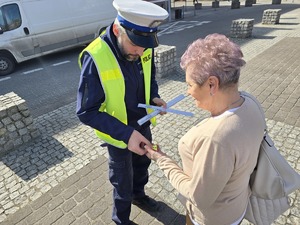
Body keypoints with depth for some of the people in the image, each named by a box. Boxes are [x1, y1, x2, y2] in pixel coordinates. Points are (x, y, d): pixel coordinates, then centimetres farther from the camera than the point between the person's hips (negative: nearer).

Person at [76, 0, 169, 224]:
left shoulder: (145, 48, -14)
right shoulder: (95, 58, -31)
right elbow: (86, 112, -26)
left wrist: (154, 97, -13)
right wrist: (126, 133, -34)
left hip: (143, 124, 6)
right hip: (118, 134, -5)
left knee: (142, 164, 29)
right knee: (123, 180, 17)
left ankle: (139, 195, 61)